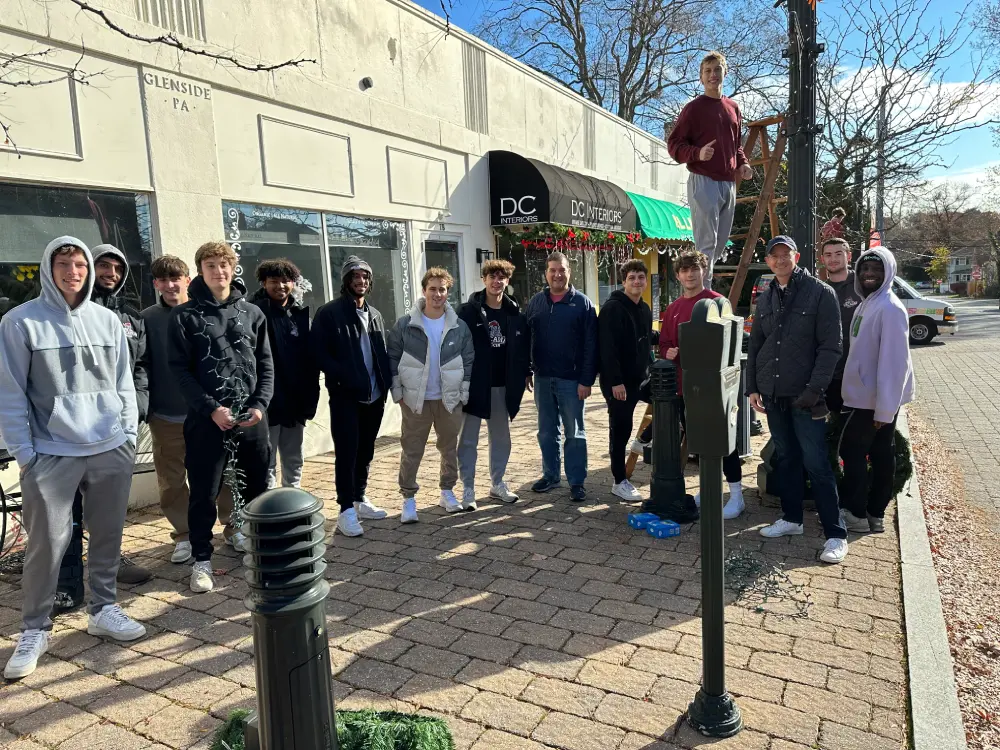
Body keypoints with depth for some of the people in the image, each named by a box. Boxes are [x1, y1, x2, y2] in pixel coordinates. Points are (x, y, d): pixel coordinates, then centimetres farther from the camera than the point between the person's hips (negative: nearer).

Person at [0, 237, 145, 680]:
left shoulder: (107, 320, 7)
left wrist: (129, 433, 5)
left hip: (111, 451, 4)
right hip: (51, 455, -3)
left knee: (108, 537, 11)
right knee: (46, 544, 0)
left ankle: (103, 609, 28)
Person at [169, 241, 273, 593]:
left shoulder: (252, 313, 9)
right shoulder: (185, 315, 0)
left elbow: (265, 364, 8)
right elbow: (180, 369, -5)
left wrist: (260, 404, -6)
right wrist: (211, 408, -15)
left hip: (251, 416, 3)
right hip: (207, 418, -3)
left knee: (257, 484, 11)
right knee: (204, 492, 3)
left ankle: (245, 534, 33)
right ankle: (202, 559, 17)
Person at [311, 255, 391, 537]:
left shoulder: (375, 314, 14)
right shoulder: (329, 313, -5)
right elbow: (319, 353, -11)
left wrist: (386, 382, 2)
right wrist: (344, 378, -20)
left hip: (375, 395, 6)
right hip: (345, 395, -6)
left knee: (366, 451, 13)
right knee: (347, 451, -5)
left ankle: (360, 499, 26)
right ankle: (347, 509, 1)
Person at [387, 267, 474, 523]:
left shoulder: (459, 326, -1)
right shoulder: (405, 325, -5)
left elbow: (468, 361, 3)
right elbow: (393, 358, -1)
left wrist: (463, 394, -1)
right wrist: (398, 392, -4)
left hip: (450, 399, 2)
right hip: (415, 399, -1)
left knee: (450, 448, 13)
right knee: (411, 451, 4)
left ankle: (448, 491, 30)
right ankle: (408, 499, 14)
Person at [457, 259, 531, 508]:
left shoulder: (515, 313, 5)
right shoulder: (468, 311, -6)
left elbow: (525, 345, 11)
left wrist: (526, 373, 7)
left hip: (503, 385, 4)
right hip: (474, 384, -4)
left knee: (501, 437, 14)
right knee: (468, 439, 2)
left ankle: (497, 484, 28)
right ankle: (468, 489, 11)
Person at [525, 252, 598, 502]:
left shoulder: (582, 303, -4)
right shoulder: (535, 302, 7)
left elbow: (590, 345, -8)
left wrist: (586, 380, -13)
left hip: (571, 379, -4)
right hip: (542, 379, 4)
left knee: (574, 433, 5)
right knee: (547, 432, 13)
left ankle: (577, 482, 13)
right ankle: (550, 475, 27)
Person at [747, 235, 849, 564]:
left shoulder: (820, 293, -6)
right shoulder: (765, 298, 11)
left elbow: (830, 346, -10)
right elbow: (754, 345, 15)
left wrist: (815, 390, -17)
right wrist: (752, 387, 7)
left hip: (804, 396, -5)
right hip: (772, 394, 6)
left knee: (817, 464, -4)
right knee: (786, 458, 15)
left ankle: (836, 534, 4)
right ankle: (791, 518, 27)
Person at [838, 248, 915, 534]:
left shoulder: (890, 308, -18)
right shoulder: (866, 304, 11)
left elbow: (893, 362, -22)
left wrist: (884, 409, -22)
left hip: (876, 399, -9)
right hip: (866, 395, 9)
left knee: (853, 451, -1)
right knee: (880, 455, 13)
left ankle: (856, 513, 10)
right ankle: (874, 514, 22)